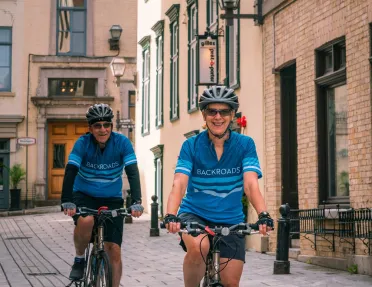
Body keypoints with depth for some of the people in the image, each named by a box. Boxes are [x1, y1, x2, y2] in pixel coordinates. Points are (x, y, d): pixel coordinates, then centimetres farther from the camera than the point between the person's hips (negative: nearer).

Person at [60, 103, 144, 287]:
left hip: (112, 199, 1)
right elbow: (70, 172, -26)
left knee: (114, 249, -7)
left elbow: (132, 173, -23)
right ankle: (79, 259, -6)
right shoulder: (83, 143, -17)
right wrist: (67, 201, -40)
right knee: (85, 221, -34)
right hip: (84, 196, -1)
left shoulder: (122, 142, -16)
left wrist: (136, 202, -38)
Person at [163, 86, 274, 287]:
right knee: (198, 246, -34)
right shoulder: (191, 146, -7)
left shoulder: (245, 145, -6)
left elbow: (251, 184, -18)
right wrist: (170, 215, -37)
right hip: (194, 214, -2)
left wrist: (263, 215, -36)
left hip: (230, 220, 2)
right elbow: (179, 184, -19)